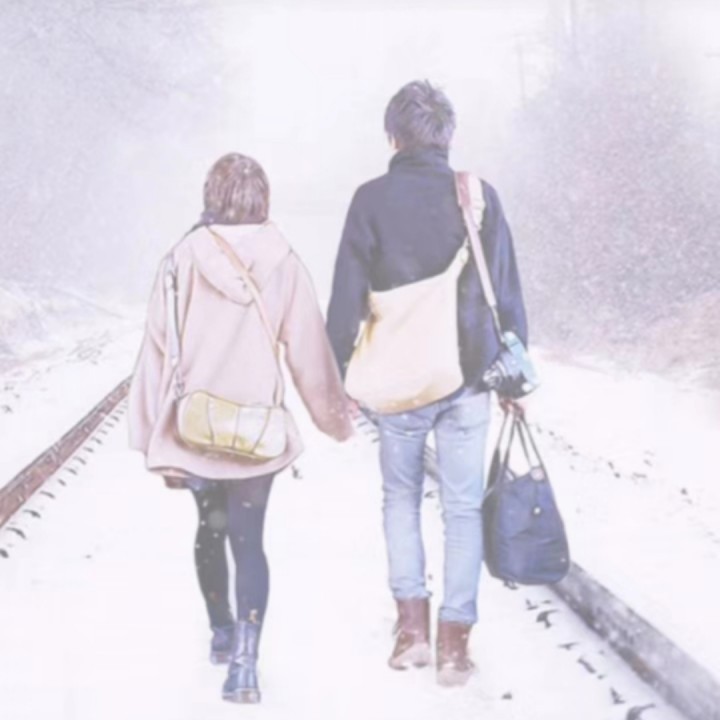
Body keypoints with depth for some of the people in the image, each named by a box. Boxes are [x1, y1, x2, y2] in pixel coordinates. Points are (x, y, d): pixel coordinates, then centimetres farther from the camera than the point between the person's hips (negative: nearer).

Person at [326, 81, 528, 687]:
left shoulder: (372, 200, -4)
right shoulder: (479, 197, -1)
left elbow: (347, 298, -3)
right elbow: (508, 294, 2)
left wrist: (341, 377, 6)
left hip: (397, 380, 0)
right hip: (468, 377, 0)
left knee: (401, 497, 17)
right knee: (463, 508, 7)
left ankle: (412, 624, 10)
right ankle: (454, 642, 6)